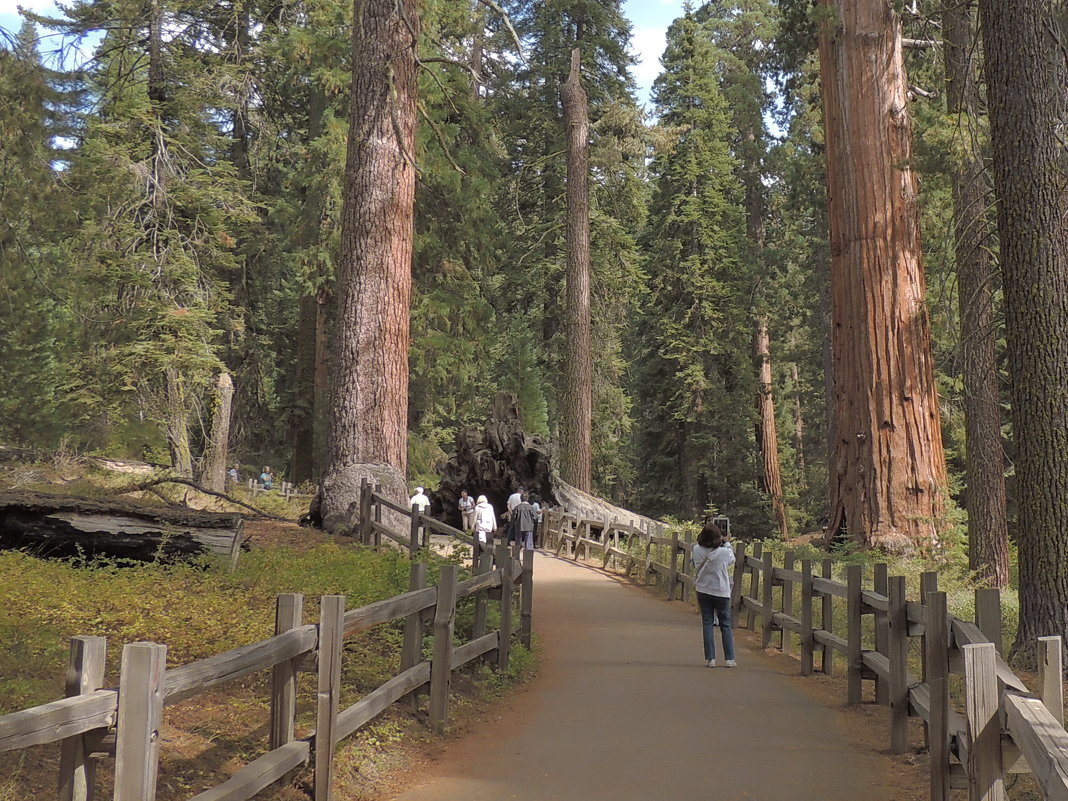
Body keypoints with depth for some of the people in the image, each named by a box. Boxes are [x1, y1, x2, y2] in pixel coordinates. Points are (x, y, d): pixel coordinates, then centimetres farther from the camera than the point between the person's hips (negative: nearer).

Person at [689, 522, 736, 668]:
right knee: (725, 625, 9)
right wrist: (726, 543, 14)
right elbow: (732, 560, 5)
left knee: (707, 623, 7)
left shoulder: (696, 550, -12)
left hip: (703, 591, 2)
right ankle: (730, 659, 10)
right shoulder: (724, 551, -17)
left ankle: (710, 659, 4)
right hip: (721, 592, -2)